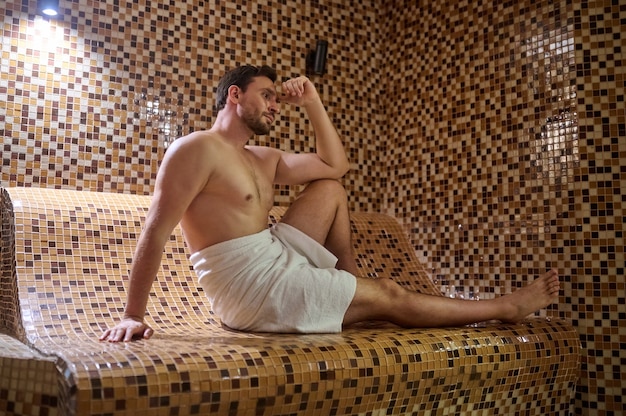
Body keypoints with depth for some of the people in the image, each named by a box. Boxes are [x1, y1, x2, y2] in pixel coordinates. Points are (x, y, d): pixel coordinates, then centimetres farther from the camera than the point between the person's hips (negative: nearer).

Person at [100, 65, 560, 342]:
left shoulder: (263, 159, 15)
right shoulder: (197, 148, -11)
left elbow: (336, 165, 19)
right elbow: (156, 231, -17)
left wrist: (312, 102, 11)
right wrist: (133, 316, -22)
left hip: (277, 261, 9)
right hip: (254, 289, -9)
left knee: (331, 190, 13)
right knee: (389, 295, 0)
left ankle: (351, 288, 12)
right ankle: (507, 307, 17)